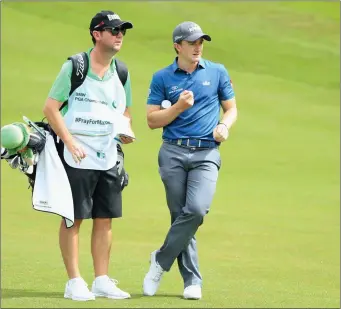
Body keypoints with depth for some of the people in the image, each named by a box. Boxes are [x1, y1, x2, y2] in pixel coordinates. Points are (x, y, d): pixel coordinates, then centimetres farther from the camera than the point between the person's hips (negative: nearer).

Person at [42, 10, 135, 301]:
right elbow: (50, 107, -9)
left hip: (108, 156, 6)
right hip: (76, 156, -6)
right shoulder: (75, 67, -8)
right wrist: (71, 143, -16)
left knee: (105, 219, 7)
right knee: (73, 218, -2)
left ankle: (102, 280, 13)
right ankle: (74, 282, 1)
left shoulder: (121, 73, 10)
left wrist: (127, 132, -1)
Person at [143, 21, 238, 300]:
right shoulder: (162, 78, 7)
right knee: (180, 215, -1)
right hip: (173, 152, 0)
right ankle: (192, 280, 5)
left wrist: (224, 126, -5)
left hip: (206, 153, 0)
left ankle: (161, 261, -2)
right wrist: (179, 107, -10)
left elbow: (231, 108, 16)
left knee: (196, 210, -19)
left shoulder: (217, 72, 10)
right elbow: (152, 120, 5)